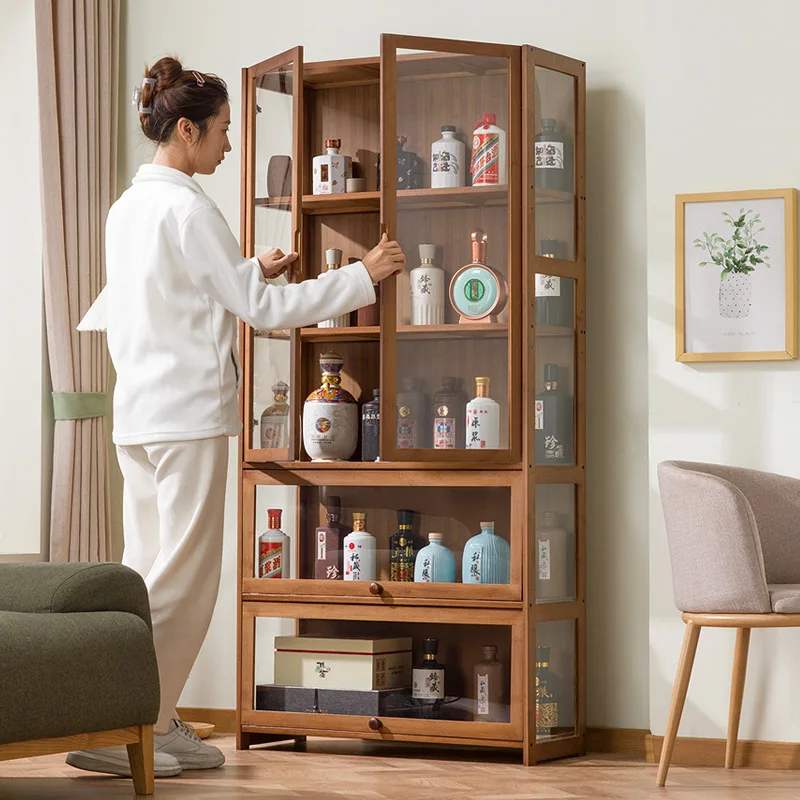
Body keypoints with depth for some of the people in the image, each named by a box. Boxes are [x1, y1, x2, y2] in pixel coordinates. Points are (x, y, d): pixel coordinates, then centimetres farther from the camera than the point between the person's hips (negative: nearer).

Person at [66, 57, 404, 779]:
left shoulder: (129, 207, 14)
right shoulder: (187, 207, -13)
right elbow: (261, 309, -12)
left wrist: (252, 273, 24)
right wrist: (364, 275, -6)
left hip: (137, 413, 9)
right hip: (188, 414, -9)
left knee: (150, 575, 10)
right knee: (185, 579, -5)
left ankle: (155, 725, 13)